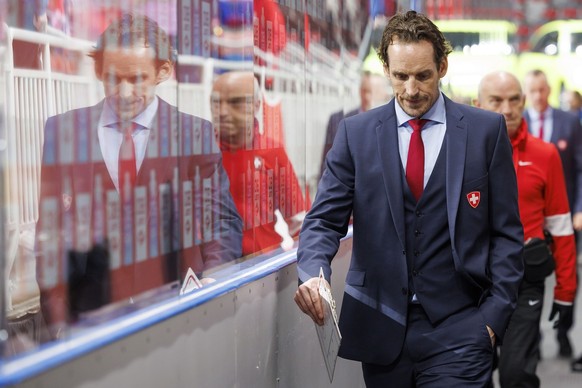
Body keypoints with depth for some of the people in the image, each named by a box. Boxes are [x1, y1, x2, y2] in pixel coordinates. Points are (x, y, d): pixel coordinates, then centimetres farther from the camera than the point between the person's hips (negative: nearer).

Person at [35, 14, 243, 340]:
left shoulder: (196, 134, 4)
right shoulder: (61, 130, 7)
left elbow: (223, 223, 8)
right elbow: (50, 230, 7)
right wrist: (58, 322, 0)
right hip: (90, 320, 1)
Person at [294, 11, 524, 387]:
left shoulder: (487, 130, 1)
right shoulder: (355, 133, 4)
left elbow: (506, 232, 3)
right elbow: (325, 218, 1)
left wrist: (495, 314, -6)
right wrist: (314, 273, -19)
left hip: (457, 330, -1)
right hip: (380, 328, 2)